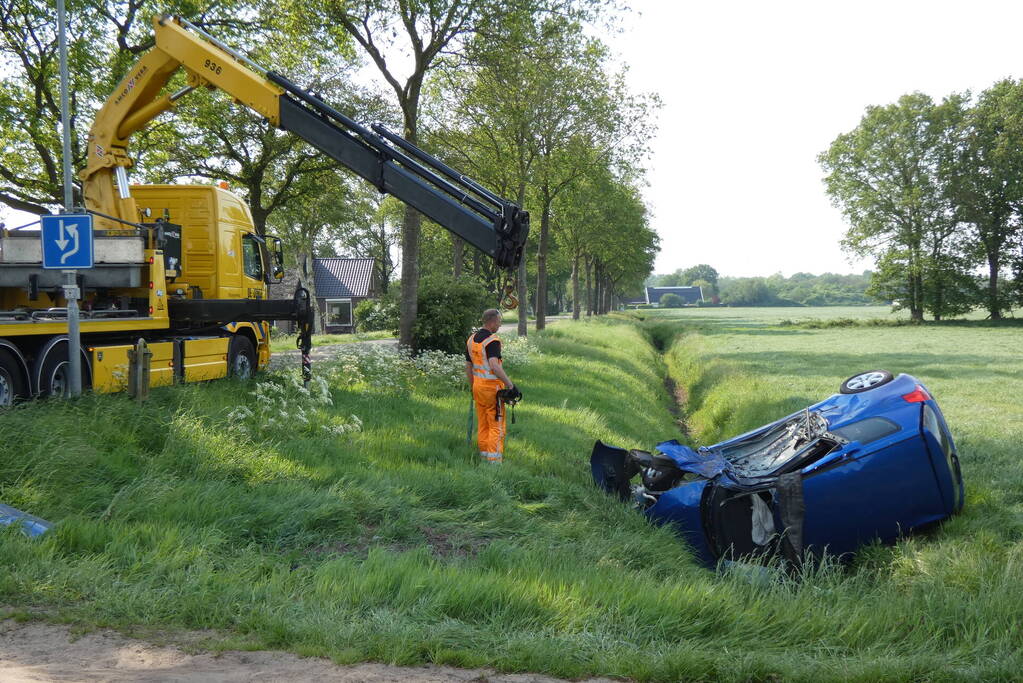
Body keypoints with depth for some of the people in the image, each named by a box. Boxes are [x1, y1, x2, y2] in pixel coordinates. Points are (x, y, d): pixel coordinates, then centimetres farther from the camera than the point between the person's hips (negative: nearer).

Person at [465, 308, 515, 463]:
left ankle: (484, 455, 17)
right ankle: (494, 460, -3)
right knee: (497, 425, -2)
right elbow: (494, 365, -29)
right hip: (492, 386, -7)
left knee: (482, 424, 13)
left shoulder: (471, 339, 9)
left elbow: (468, 366, 14)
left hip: (477, 385, 8)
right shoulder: (492, 340, -17)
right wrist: (509, 383, -22)